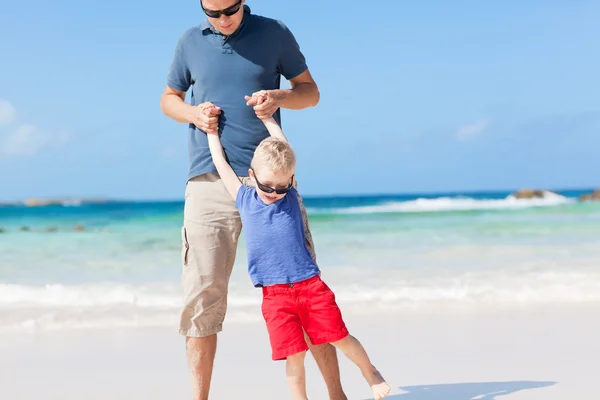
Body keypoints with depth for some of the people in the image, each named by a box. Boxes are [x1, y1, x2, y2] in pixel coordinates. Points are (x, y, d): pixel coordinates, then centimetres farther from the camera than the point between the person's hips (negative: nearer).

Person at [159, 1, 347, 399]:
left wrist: (280, 97, -12)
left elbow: (311, 92, 10)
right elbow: (169, 98, 20)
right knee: (203, 294, -1)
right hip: (210, 182, 1)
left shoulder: (275, 34, 4)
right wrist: (193, 113, -3)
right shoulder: (191, 42, 8)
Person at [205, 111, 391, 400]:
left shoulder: (290, 196, 4)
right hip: (275, 295, 0)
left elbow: (284, 149, 7)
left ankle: (370, 372, 32)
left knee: (340, 338, 6)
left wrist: (266, 117, 14)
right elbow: (220, 162, 13)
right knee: (294, 355, -2)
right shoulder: (244, 198, 5)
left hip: (310, 285, 0)